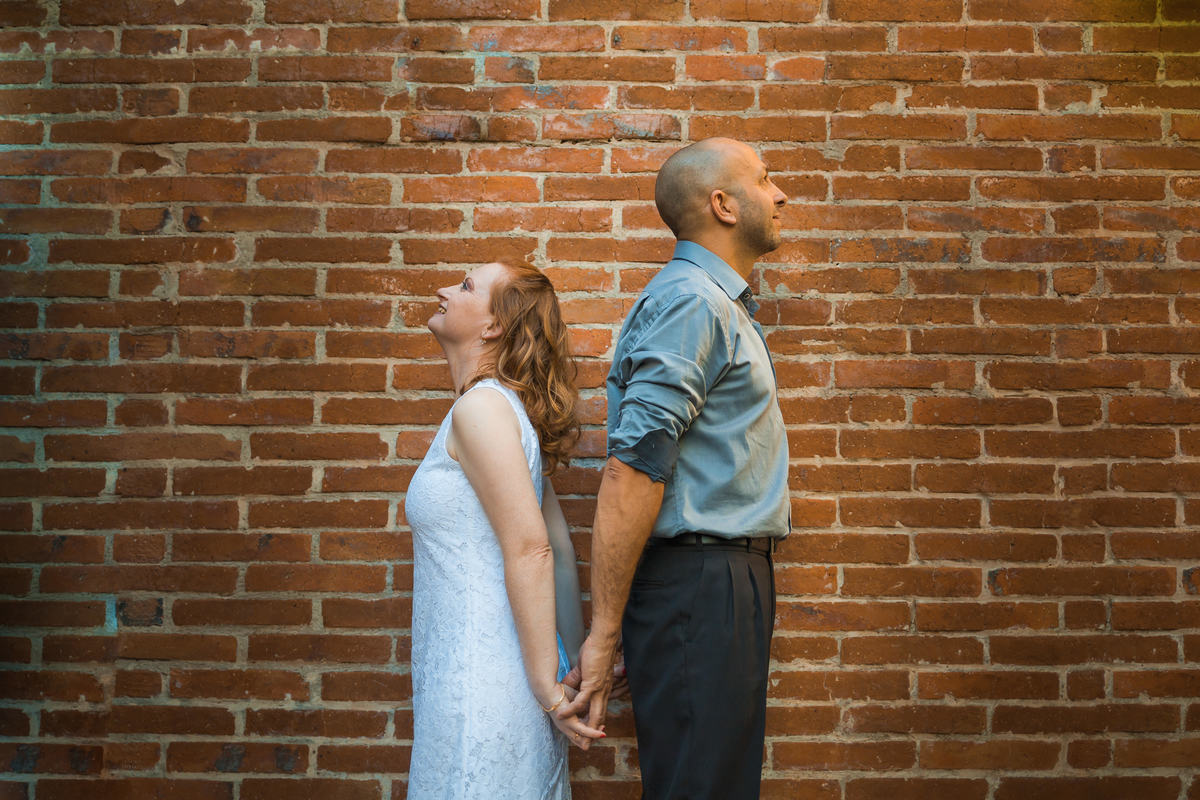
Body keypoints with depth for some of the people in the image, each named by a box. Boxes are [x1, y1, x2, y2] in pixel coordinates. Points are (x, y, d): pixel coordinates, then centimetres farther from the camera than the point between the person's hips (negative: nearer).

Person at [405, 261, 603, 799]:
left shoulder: (481, 407, -16)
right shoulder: (502, 405, 13)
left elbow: (530, 551, -22)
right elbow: (559, 544, 13)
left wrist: (549, 687, -18)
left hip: (481, 672, -9)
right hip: (470, 665, 9)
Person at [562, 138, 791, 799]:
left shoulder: (723, 303, 20)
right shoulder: (690, 302, -14)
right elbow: (631, 471, -22)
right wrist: (604, 633, -21)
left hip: (730, 577, 10)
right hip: (697, 584, -10)